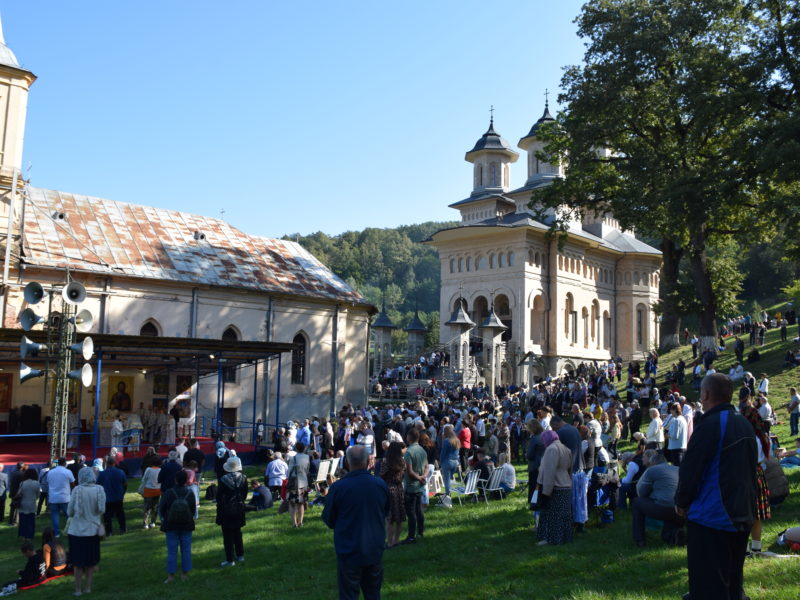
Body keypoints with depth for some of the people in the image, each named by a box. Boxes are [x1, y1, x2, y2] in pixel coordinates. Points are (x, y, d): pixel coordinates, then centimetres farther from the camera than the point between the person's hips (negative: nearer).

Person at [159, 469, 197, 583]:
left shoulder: (168, 493, -14)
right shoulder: (190, 493, -10)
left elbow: (161, 509, -5)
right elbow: (194, 510, -1)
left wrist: (165, 519, 15)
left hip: (171, 526, -1)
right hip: (186, 526, 1)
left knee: (172, 551, 6)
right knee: (186, 550, 10)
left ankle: (171, 576, 8)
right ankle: (185, 574, 15)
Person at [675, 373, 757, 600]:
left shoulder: (710, 424, -18)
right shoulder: (745, 424, 9)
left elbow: (690, 469, -17)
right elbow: (751, 469, 18)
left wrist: (681, 502, -2)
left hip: (711, 517, -8)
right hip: (742, 517, 9)